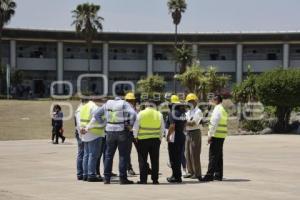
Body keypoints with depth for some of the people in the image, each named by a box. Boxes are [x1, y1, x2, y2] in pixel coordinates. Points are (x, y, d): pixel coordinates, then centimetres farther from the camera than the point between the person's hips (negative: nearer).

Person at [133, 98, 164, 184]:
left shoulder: (141, 114, -5)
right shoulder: (159, 114, 2)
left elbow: (135, 127, -2)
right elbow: (162, 129, 9)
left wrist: (136, 137, 12)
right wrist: (160, 138, 21)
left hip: (143, 139, -2)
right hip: (155, 140, 2)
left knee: (143, 160, 4)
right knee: (155, 160, 9)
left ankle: (143, 179, 1)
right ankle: (155, 179, 8)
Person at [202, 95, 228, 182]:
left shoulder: (217, 109, -13)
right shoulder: (223, 109, 17)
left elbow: (214, 123, -17)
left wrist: (210, 135, -16)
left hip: (216, 135, -9)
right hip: (221, 136, 9)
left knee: (213, 156, -9)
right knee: (219, 156, 12)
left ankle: (210, 175, -10)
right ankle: (218, 175, 15)